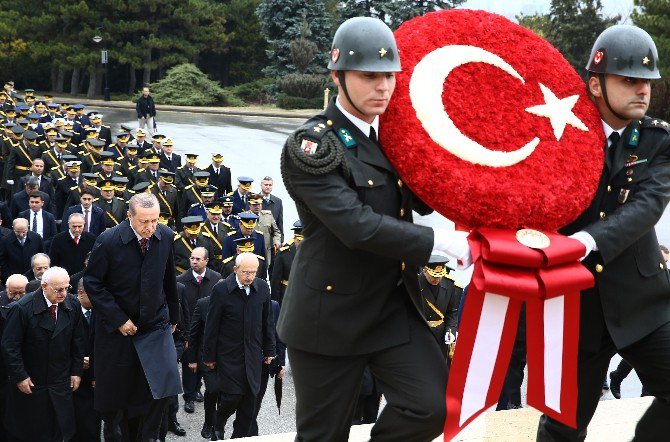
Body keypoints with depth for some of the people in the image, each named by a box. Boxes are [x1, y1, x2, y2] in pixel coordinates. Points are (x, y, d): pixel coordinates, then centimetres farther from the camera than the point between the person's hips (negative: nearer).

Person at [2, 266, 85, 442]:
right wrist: (20, 377, -11)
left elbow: (77, 342, 8)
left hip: (61, 384, 3)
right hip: (30, 383, -3)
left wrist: (76, 371, 7)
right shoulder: (23, 308, -17)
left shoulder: (73, 305, -3)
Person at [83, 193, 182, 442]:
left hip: (155, 324, 2)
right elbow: (92, 283, -11)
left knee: (161, 385, -12)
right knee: (116, 394, 8)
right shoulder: (108, 241, -17)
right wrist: (119, 320, -14)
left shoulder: (165, 236, -6)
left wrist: (173, 315, 15)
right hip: (117, 328, -2)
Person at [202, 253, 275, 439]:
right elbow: (212, 326, -5)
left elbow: (267, 322, 10)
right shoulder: (221, 290, -10)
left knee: (249, 398, 5)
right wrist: (209, 356, -3)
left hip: (253, 354, 4)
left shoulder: (262, 288, 1)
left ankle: (240, 435, 18)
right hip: (229, 355, -4)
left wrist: (269, 351, 12)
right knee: (232, 396, -8)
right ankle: (216, 426, 19)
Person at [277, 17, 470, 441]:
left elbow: (423, 200, 13)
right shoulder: (310, 146, -16)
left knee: (433, 406, -9)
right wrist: (440, 242, -25)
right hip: (331, 315, -5)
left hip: (396, 306, 6)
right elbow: (357, 226, -27)